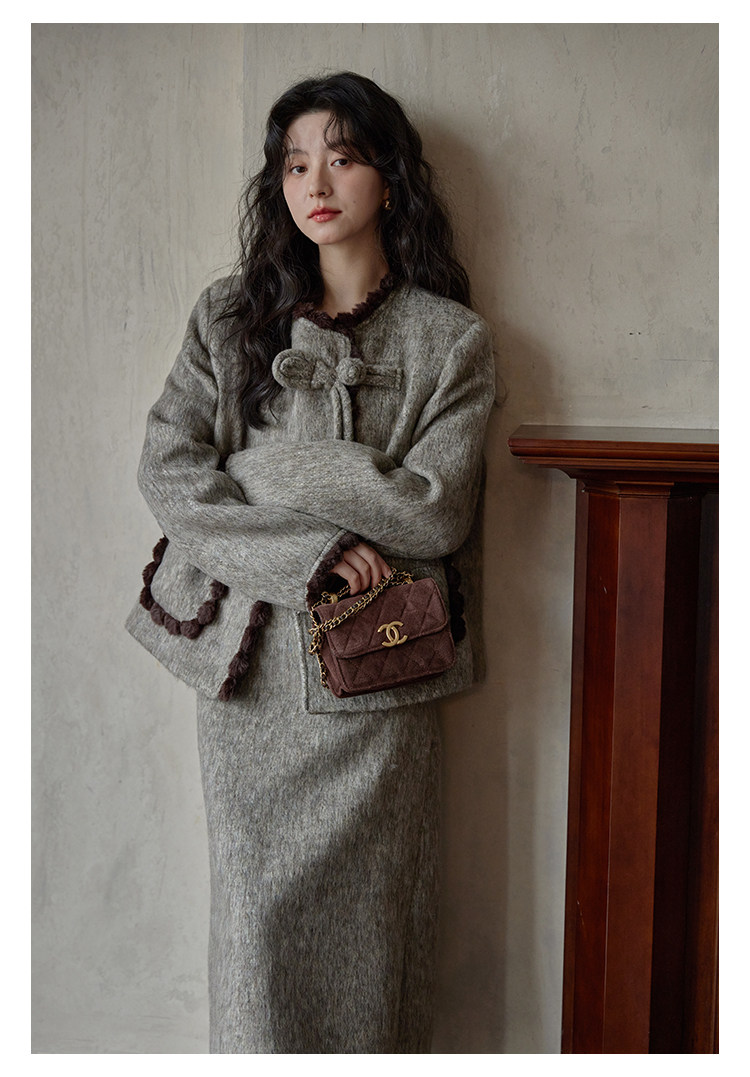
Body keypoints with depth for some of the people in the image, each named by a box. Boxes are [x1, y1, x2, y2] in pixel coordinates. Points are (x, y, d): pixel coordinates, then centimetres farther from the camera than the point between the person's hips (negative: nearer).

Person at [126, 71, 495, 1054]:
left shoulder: (450, 340, 2)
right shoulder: (227, 317, 7)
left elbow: (435, 513, -9)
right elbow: (166, 475, -4)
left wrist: (260, 471, -10)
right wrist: (312, 553, -15)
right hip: (247, 660, 2)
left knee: (367, 910, 7)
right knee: (256, 907, 8)